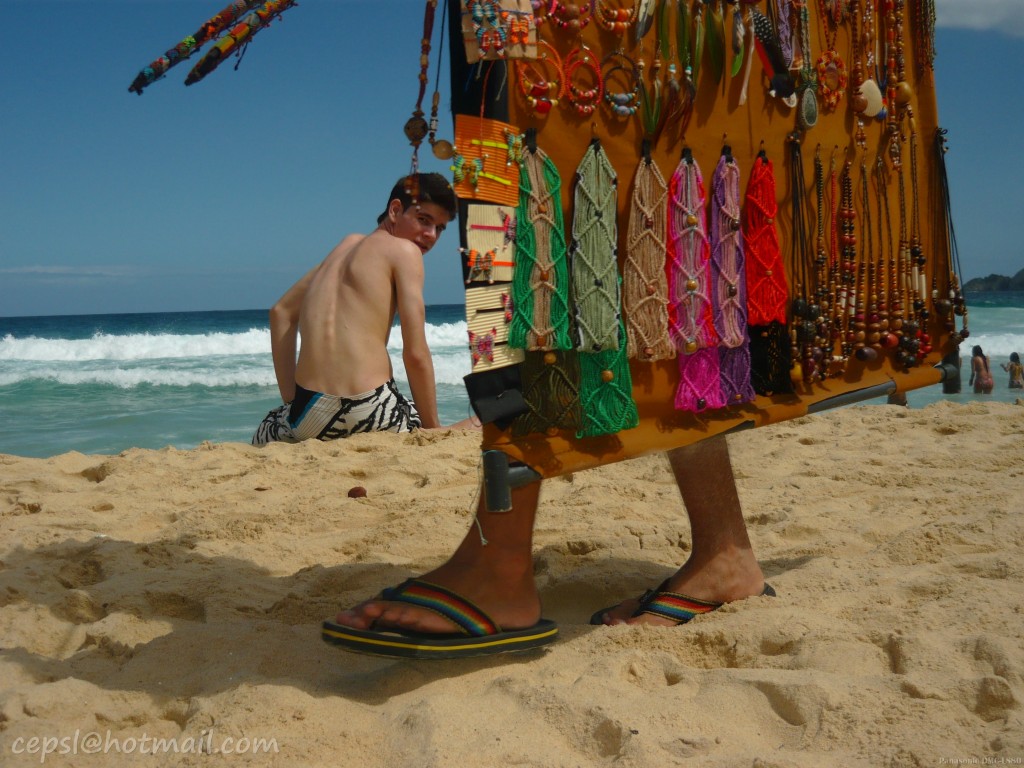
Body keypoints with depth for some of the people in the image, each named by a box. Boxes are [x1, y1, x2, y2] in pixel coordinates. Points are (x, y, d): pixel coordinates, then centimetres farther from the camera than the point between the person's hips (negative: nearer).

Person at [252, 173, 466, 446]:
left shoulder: (348, 245, 21)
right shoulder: (405, 250, 0)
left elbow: (281, 313, 22)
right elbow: (415, 354, -8)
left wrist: (290, 398, 19)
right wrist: (433, 429, 2)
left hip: (310, 415, 5)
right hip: (370, 411, -5)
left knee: (263, 437, 35)